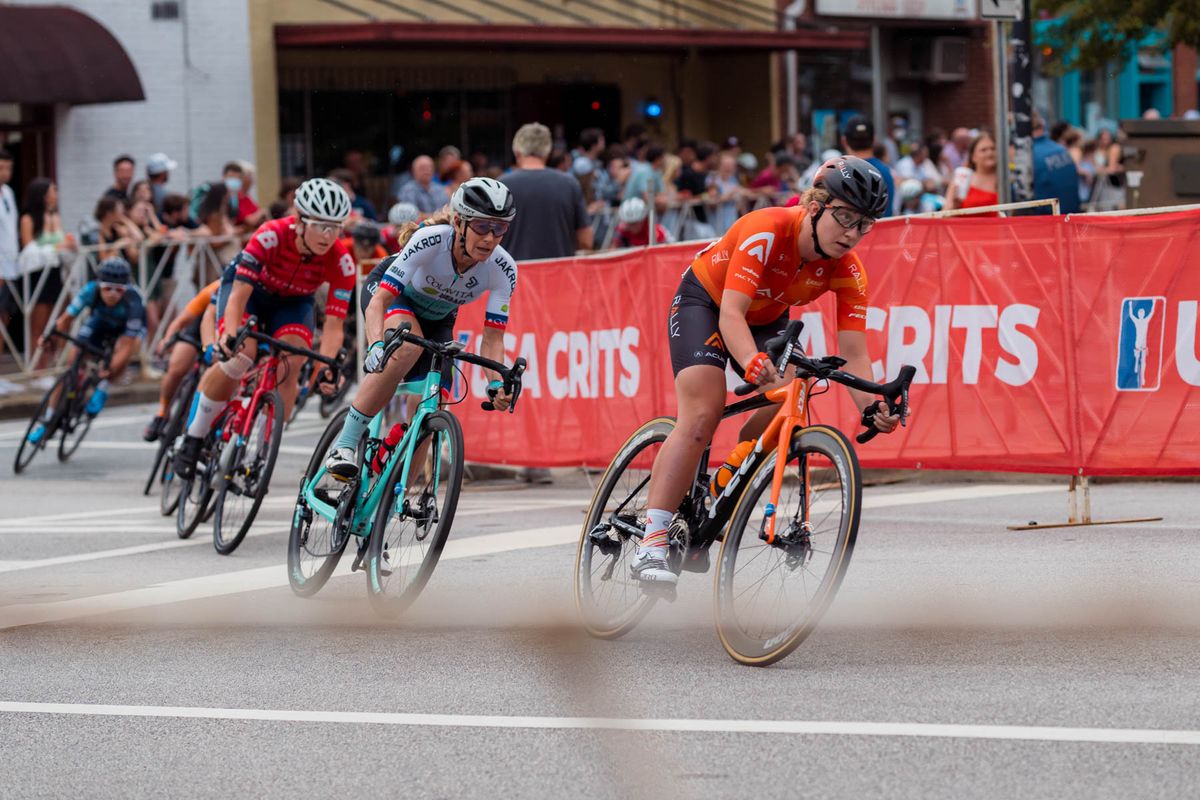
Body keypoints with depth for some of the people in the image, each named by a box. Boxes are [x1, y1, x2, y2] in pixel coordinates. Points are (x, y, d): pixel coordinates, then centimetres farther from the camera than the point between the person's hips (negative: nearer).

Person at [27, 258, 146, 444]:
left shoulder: (132, 302, -39)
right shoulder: (91, 291, -33)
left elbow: (128, 345, -40)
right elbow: (66, 318, -26)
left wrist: (110, 370, -49)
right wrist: (51, 336, -43)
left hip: (127, 328, -2)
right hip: (98, 324, 2)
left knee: (124, 349, -37)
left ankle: (102, 388, -11)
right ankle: (47, 420, 4)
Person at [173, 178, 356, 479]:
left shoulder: (341, 262, -28)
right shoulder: (271, 236, -36)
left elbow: (333, 323, -30)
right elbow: (239, 294, -38)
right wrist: (231, 335, -55)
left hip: (293, 303, 2)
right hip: (250, 289, -2)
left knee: (289, 369, -24)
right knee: (239, 358, -28)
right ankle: (192, 439, -11)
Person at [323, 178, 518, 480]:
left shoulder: (502, 269, -28)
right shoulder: (429, 240, -38)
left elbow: (492, 337, -24)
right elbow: (379, 301, -40)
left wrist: (497, 382, -43)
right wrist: (377, 345, -58)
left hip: (437, 318, 4)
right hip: (390, 293, -4)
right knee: (408, 347, -38)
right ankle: (345, 445, -32)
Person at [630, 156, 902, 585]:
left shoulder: (846, 270, -22)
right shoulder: (766, 230, -36)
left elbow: (853, 353, -25)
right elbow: (731, 314, -43)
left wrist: (873, 407, -45)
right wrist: (754, 363, -63)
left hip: (767, 319, 5)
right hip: (704, 300, -5)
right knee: (703, 413, -23)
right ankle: (650, 546, -27)